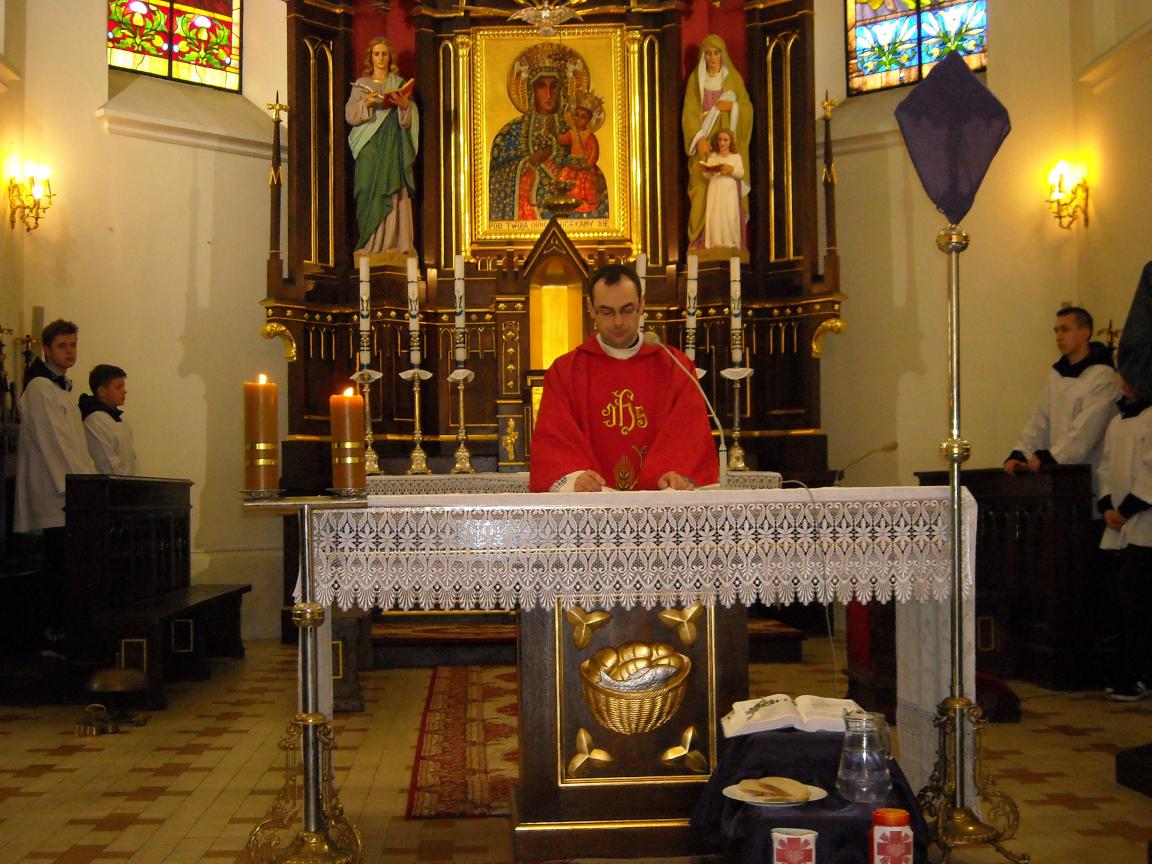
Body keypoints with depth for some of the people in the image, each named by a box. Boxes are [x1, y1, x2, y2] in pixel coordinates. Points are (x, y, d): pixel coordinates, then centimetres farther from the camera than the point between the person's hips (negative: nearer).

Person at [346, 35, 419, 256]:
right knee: (370, 190, -8)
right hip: (370, 145, 0)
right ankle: (371, 243, -6)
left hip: (394, 145, 0)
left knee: (394, 191, -7)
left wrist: (404, 106, -15)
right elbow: (350, 115, 2)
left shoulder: (400, 84, 13)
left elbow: (413, 117, 5)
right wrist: (365, 103, -15)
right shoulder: (361, 84, 12)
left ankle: (393, 241, -7)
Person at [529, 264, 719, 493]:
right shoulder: (564, 371, 14)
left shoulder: (676, 367, 15)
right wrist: (572, 478, -20)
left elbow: (690, 431, 3)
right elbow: (553, 438, 1)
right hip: (589, 503, 0)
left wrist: (678, 475, -18)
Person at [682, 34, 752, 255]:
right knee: (702, 189, -9)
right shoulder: (695, 79, 8)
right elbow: (689, 112, 0)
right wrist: (699, 138, -14)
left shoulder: (734, 77, 11)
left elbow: (747, 108, 8)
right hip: (704, 141, -1)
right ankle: (699, 242, -9)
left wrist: (732, 106, -12)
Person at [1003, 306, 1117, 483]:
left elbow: (1086, 429, -17)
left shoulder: (1103, 376, -8)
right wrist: (1019, 454, -3)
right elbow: (1040, 420, 10)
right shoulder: (1056, 373, 15)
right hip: (1057, 472, 6)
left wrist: (1049, 457, -23)